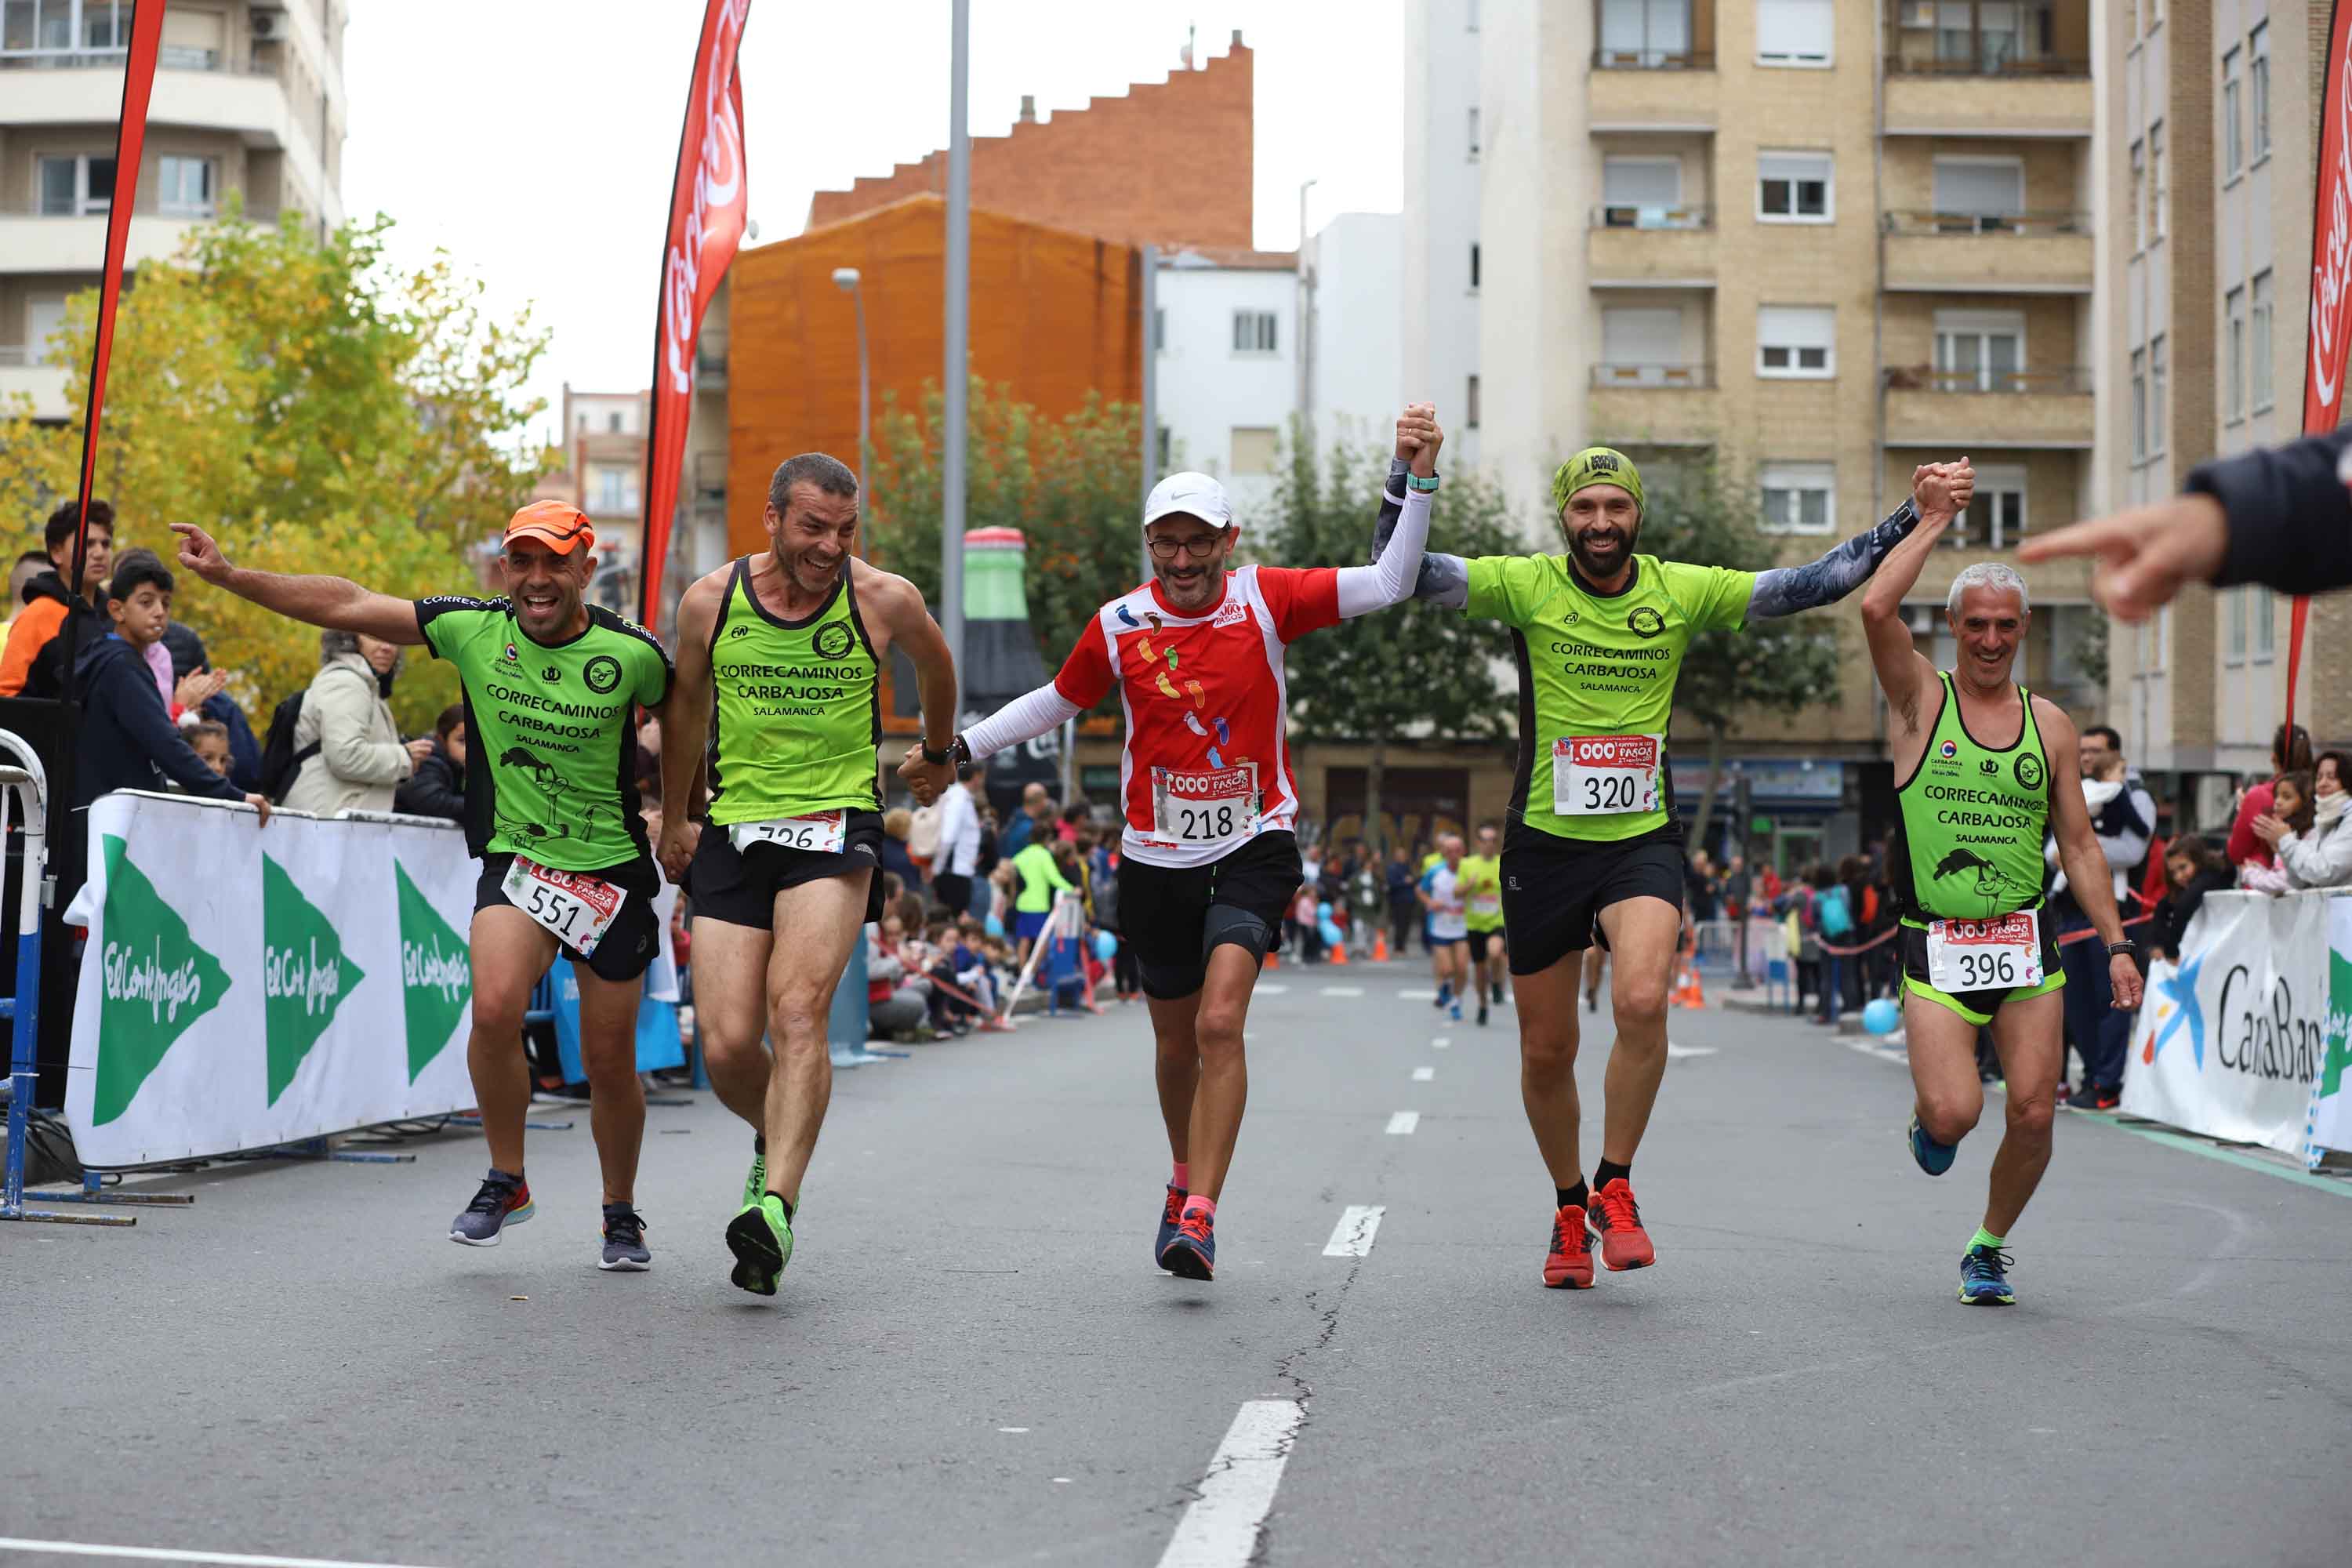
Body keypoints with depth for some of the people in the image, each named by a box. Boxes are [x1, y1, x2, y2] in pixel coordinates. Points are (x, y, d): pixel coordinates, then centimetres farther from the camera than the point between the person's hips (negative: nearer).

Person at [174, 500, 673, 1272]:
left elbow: (688, 717, 7)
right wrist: (230, 576, -7)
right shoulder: (472, 630, -6)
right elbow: (347, 605, -3)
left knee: (610, 1062, 5)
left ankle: (621, 1215, 29)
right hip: (514, 856, 1)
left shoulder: (630, 653, -11)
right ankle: (506, 1181, -2)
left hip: (613, 868, -1)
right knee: (495, 1006, -25)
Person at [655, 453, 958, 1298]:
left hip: (837, 825, -2)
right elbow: (684, 710, 19)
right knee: (726, 1047, -4)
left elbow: (936, 665, 20)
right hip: (734, 832, 3)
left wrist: (936, 752, 36)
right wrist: (675, 818, 27)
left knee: (797, 1011, -24)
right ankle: (778, 1137, 30)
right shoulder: (709, 602, 0)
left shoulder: (885, 600, -4)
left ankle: (775, 1205, -32)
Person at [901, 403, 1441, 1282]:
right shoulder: (1119, 625, -1)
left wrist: (1418, 478, -20)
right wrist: (959, 752, 14)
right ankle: (1186, 1175, 40)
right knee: (1176, 1041, 13)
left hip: (1253, 846, -2)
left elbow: (1390, 584, -10)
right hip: (1156, 857, 2)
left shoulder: (1267, 599, -5)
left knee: (1220, 1021, -21)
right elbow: (1056, 702, 16)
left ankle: (1198, 1217, -21)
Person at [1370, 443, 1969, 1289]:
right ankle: (1569, 1210, 31)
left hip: (1643, 839, 0)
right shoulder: (1528, 586, -4)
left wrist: (1911, 519, -1)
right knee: (1547, 1051, 7)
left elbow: (1813, 584, 5)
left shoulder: (1681, 591, 1)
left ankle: (1615, 1188, -5)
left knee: (1642, 1002, -25)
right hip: (1545, 842, 0)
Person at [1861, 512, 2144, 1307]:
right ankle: (1926, 1116, 22)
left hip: (2027, 944, 3)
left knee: (2033, 1116, -2)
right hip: (1936, 947, -3)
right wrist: (1937, 519, -11)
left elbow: (2079, 844, 13)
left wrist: (2116, 944, 6)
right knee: (1954, 1114, -16)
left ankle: (1989, 1249, 22)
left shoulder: (2051, 725, 10)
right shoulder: (1920, 698, 0)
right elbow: (1875, 607, -18)